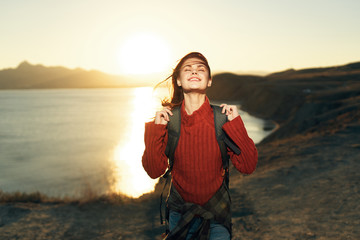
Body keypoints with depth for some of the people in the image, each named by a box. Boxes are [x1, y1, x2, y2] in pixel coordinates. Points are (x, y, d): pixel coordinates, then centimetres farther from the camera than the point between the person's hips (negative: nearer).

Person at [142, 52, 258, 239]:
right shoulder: (168, 118, -15)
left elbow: (248, 166, -18)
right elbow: (154, 171, -15)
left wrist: (236, 125, -26)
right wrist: (155, 130, -24)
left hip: (215, 207, -1)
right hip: (180, 206, 1)